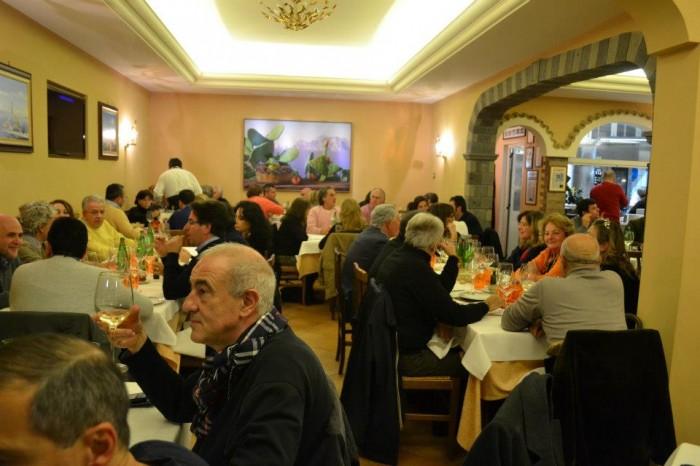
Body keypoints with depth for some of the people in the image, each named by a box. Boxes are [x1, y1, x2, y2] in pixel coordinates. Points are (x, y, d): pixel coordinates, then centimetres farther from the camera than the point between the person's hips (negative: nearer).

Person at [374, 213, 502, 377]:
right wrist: (487, 305, -6)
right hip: (408, 355, -9)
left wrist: (452, 257, 10)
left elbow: (440, 290, 14)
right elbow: (453, 315, -21)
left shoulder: (399, 256, 5)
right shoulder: (415, 267, -25)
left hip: (393, 345, 9)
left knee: (459, 351, 18)